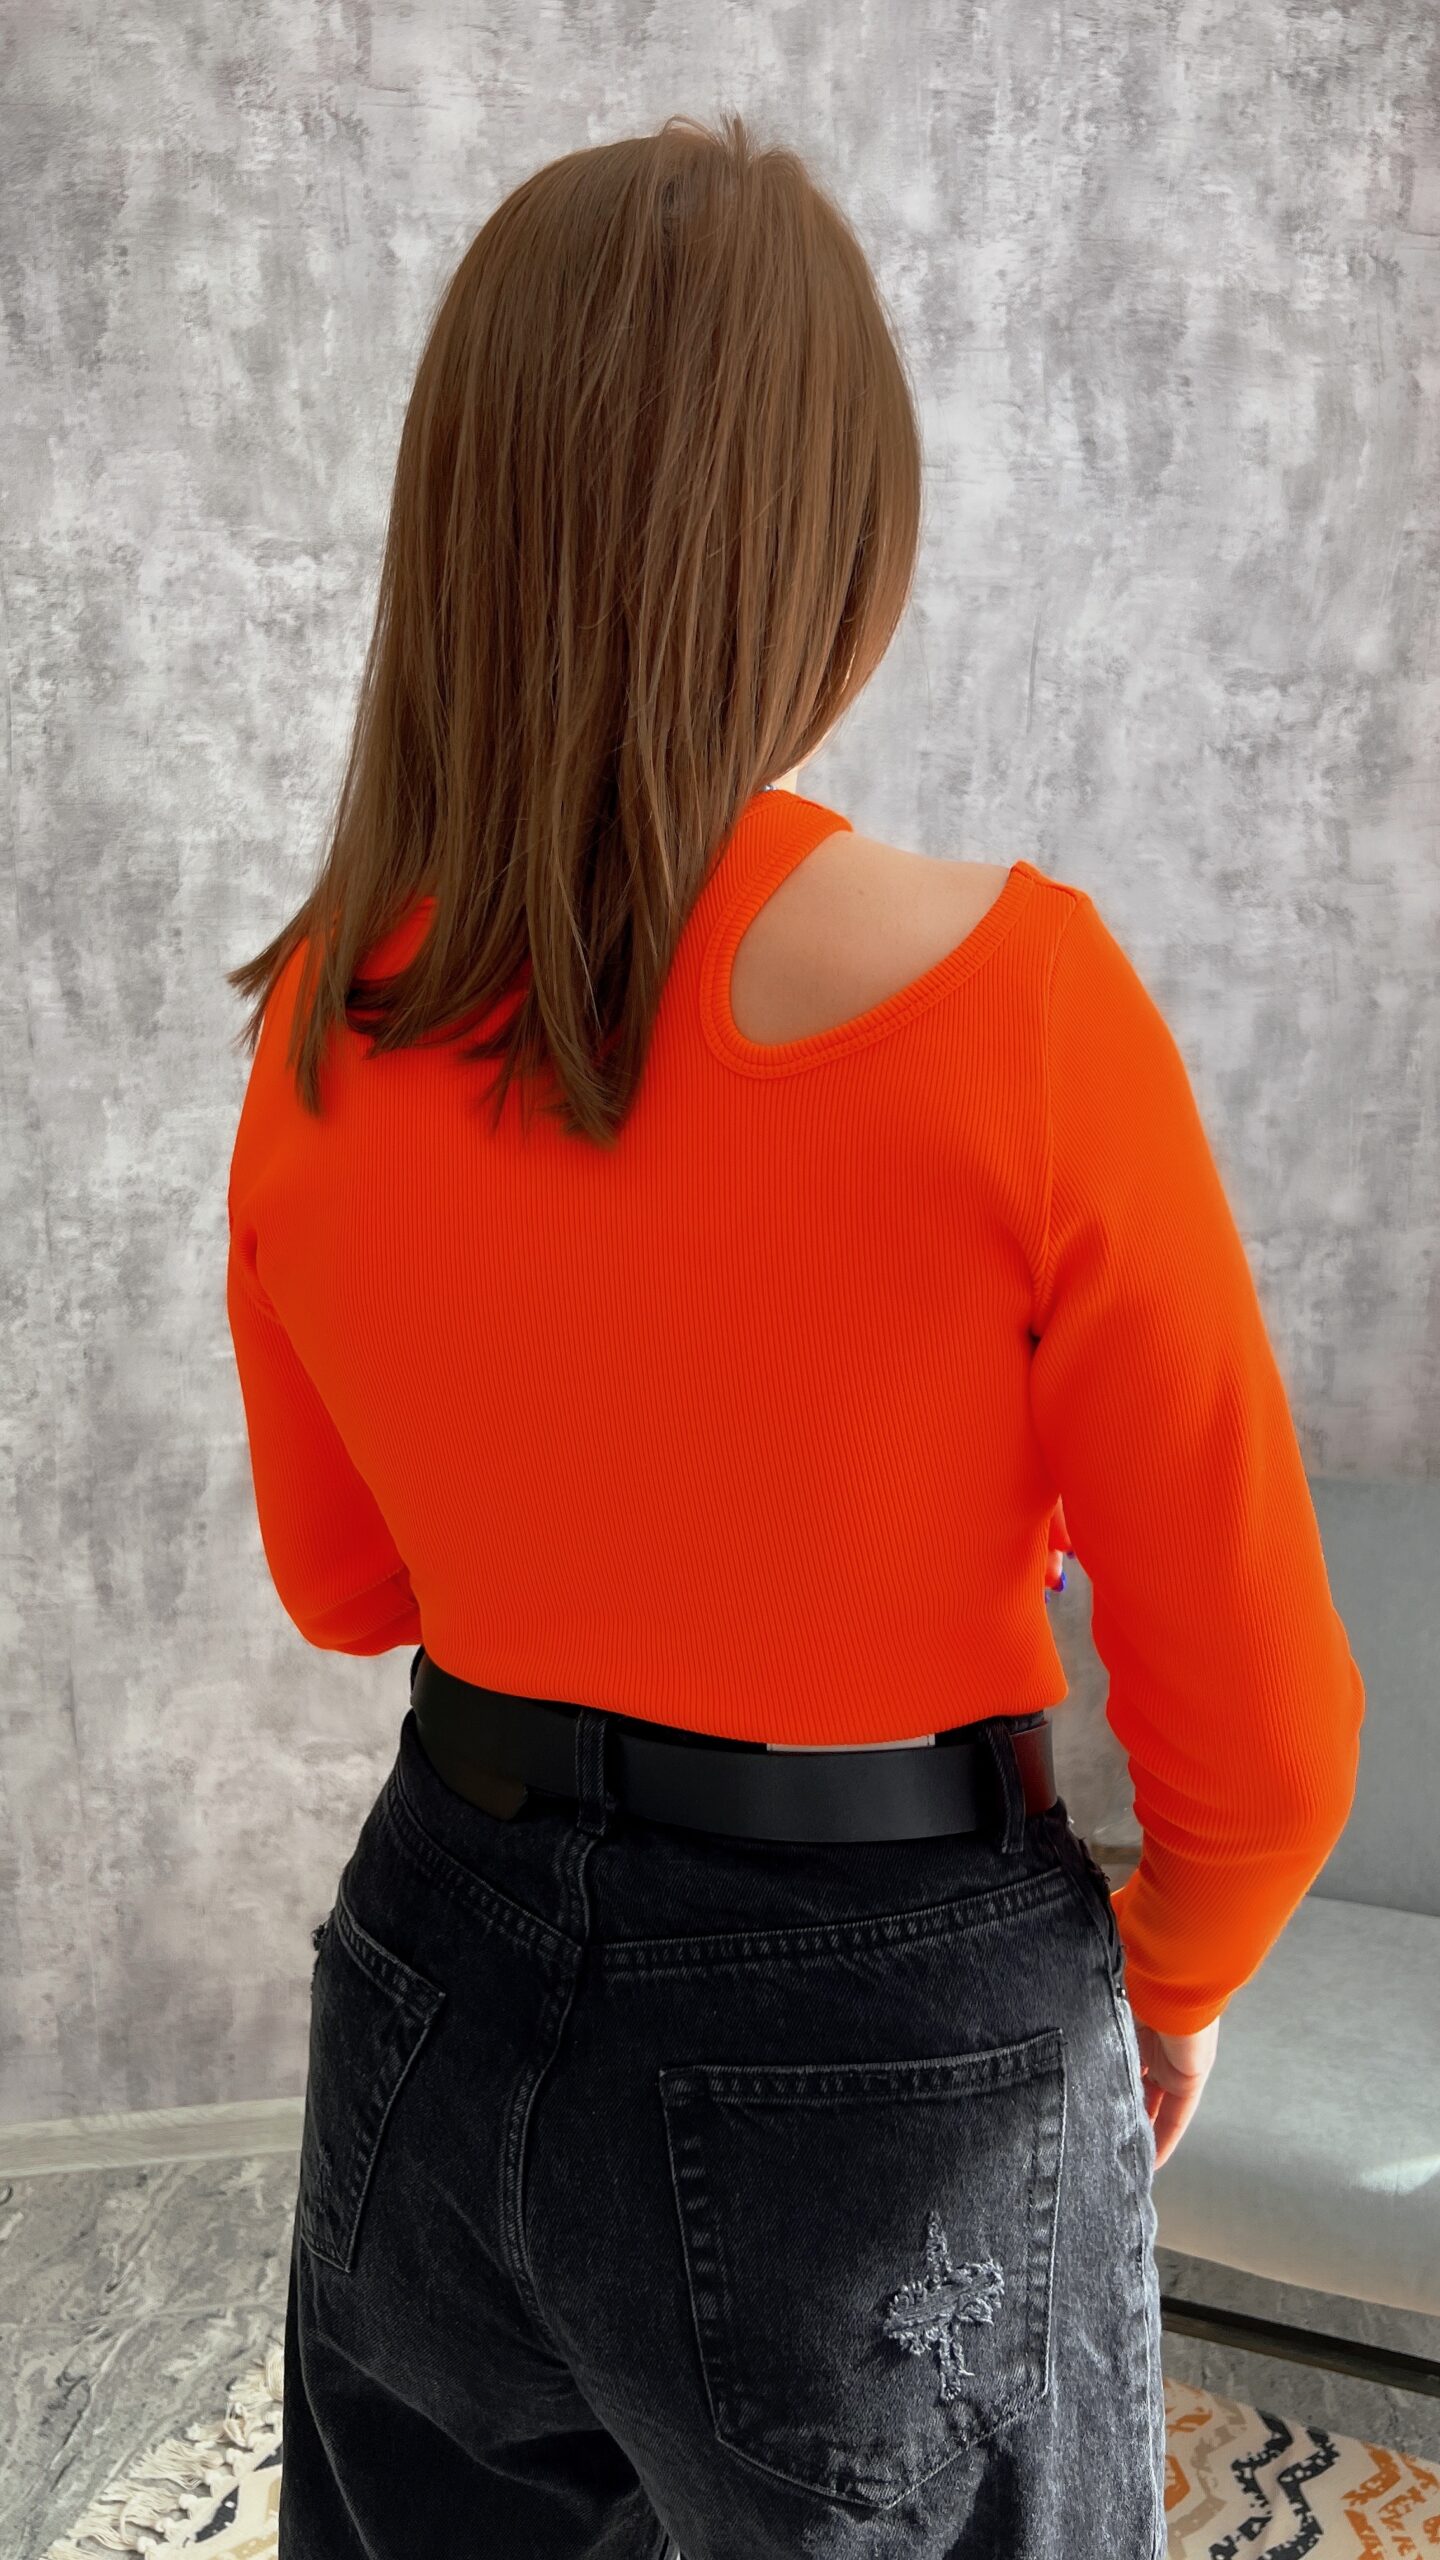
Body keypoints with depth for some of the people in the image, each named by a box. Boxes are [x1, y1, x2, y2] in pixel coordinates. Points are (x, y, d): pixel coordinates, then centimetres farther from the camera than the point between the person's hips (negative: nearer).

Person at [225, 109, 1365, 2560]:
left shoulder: (317, 1029, -10)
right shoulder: (1015, 1004, -24)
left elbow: (342, 1581, 5)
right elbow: (1261, 1724, -15)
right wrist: (1174, 1981, 6)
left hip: (447, 1989, 4)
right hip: (883, 2057, -3)